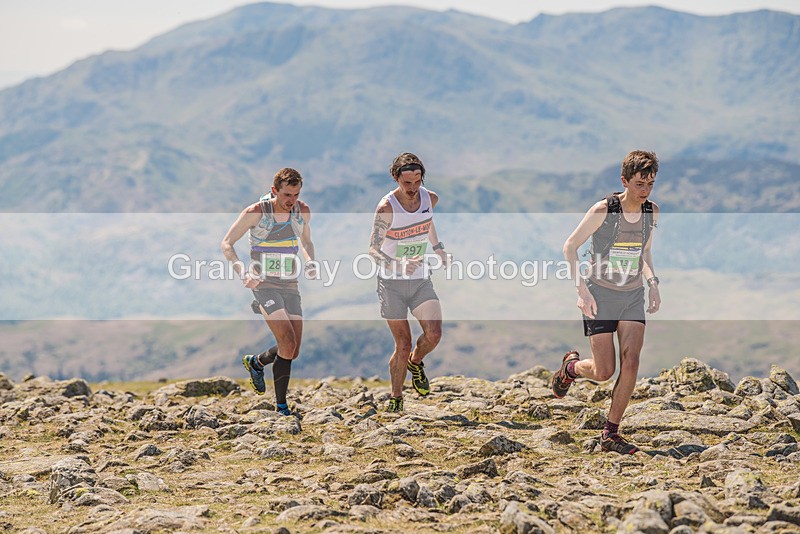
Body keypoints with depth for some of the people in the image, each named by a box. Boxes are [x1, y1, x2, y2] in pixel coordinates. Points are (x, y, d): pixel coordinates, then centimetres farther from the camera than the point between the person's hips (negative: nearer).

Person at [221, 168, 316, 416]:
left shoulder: (303, 211, 2)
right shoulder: (255, 212, -12)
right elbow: (227, 244, -4)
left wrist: (310, 261, -1)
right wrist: (242, 272, -20)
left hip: (290, 285, 5)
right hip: (264, 284, -5)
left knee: (293, 352, 3)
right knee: (288, 344, -21)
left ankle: (256, 362, 34)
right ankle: (281, 406, -9)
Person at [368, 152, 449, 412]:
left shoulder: (430, 198, -2)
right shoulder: (386, 208, -18)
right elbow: (373, 249, -20)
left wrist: (438, 249, 28)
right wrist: (398, 264, -36)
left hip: (421, 280, 4)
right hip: (392, 283, -4)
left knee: (433, 334, -15)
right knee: (402, 345, -5)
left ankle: (415, 363, 18)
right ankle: (396, 398, 16)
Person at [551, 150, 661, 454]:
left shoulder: (651, 212, 0)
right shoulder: (603, 210, -17)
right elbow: (570, 246, -10)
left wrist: (652, 284, 5)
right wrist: (582, 289, -18)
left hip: (633, 296, 4)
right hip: (601, 295, -4)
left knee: (631, 361, -14)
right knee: (603, 372, -5)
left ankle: (610, 434, -5)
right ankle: (571, 366, 32)